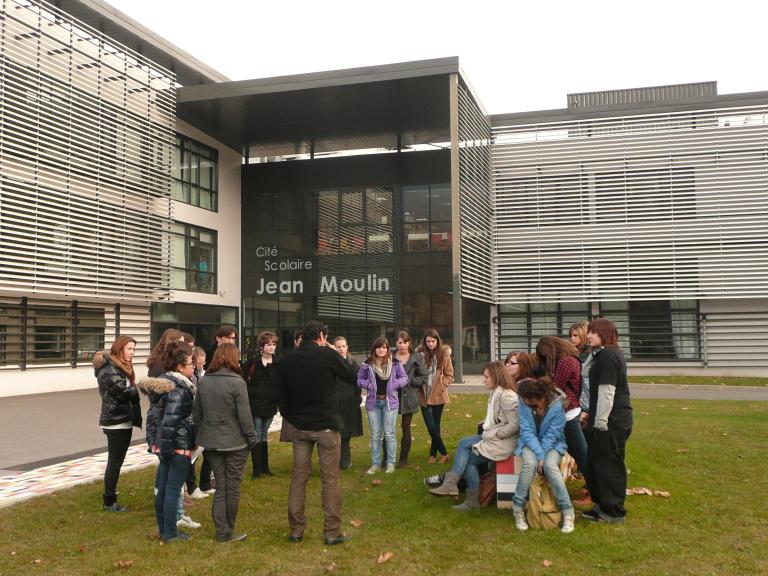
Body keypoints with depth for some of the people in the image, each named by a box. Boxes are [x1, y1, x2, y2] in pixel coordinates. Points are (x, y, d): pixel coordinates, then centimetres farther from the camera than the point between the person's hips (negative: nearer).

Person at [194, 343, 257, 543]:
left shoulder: (203, 381, 2)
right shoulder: (236, 382, -15)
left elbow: (197, 413, 8)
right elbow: (245, 415, -13)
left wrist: (201, 434, 17)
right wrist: (252, 437, -2)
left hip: (211, 442, 5)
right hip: (235, 442, -5)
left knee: (220, 486, 12)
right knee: (233, 486, 7)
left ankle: (222, 531, 11)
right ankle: (228, 532, 15)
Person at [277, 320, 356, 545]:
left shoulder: (286, 361, 1)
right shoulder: (328, 355, -12)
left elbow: (283, 397, 6)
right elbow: (351, 379, 2)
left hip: (299, 427, 4)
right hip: (326, 426, -4)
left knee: (298, 478, 12)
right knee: (330, 479, 4)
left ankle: (296, 529, 18)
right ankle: (332, 531, 9)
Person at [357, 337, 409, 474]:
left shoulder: (395, 362, -3)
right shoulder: (367, 364, -1)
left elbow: (404, 378, 3)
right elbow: (359, 379, 8)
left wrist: (394, 384, -12)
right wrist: (368, 384, -9)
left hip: (389, 401, -2)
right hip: (373, 402, 2)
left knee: (389, 433, 2)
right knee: (375, 434, 8)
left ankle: (391, 463, 13)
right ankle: (375, 463, 17)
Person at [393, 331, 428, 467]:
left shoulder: (416, 357, 1)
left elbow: (424, 377, 0)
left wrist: (409, 381, -8)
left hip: (408, 398, 0)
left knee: (406, 428, 7)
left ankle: (403, 459, 18)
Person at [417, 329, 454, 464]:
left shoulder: (444, 353, -3)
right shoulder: (420, 353, -4)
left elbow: (449, 375, 4)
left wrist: (442, 386, -9)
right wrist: (420, 386, -6)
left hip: (438, 396, 0)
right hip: (424, 395, 0)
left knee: (435, 426, 7)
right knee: (431, 427, -4)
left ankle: (433, 454, 22)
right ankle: (444, 453, 10)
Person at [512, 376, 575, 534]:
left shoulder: (556, 405, -21)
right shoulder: (524, 403, -15)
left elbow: (552, 434, -17)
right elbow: (526, 431, -15)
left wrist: (542, 456, -23)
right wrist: (539, 454, -24)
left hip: (553, 444, -1)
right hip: (531, 443, 1)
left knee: (550, 465, -33)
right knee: (530, 464, -31)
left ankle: (568, 512, -21)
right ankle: (518, 509, -15)